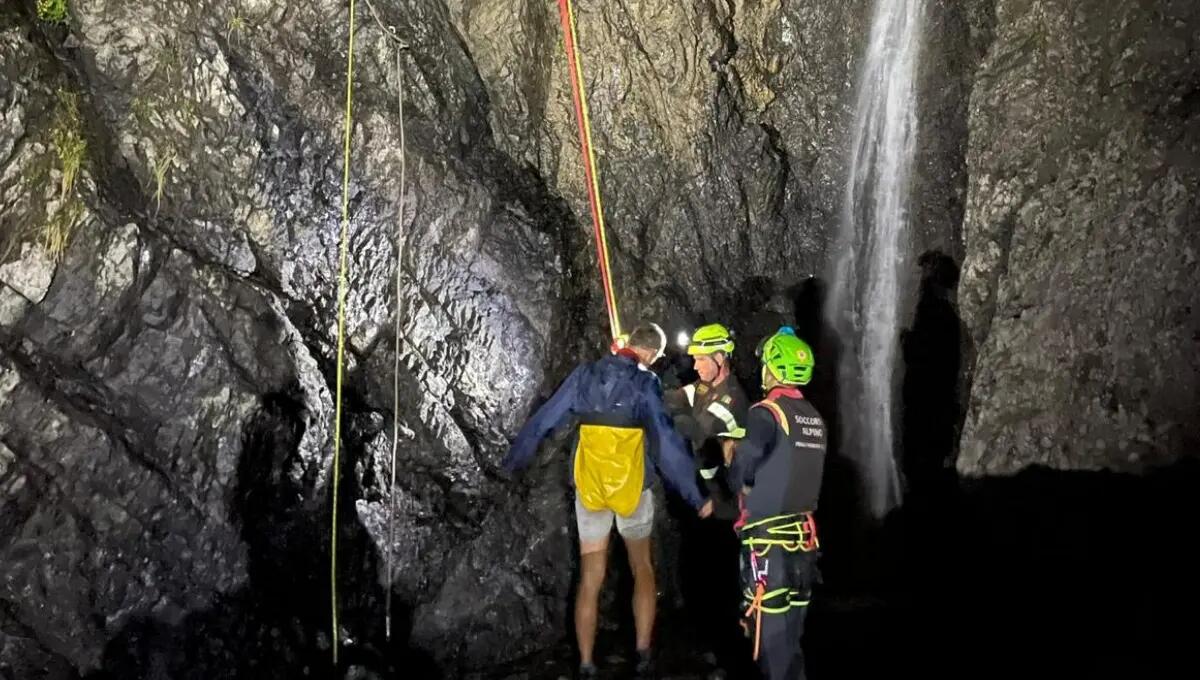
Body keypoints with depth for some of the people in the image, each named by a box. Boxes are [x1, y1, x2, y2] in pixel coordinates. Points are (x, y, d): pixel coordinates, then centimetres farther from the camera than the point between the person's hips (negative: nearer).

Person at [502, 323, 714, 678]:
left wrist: (512, 461, 19)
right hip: (631, 488, -2)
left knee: (590, 578, 7)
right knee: (642, 568, 17)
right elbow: (666, 443, -15)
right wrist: (695, 496, -11)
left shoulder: (584, 376, 0)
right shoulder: (644, 384, -10)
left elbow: (543, 420, 6)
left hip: (589, 488, 2)